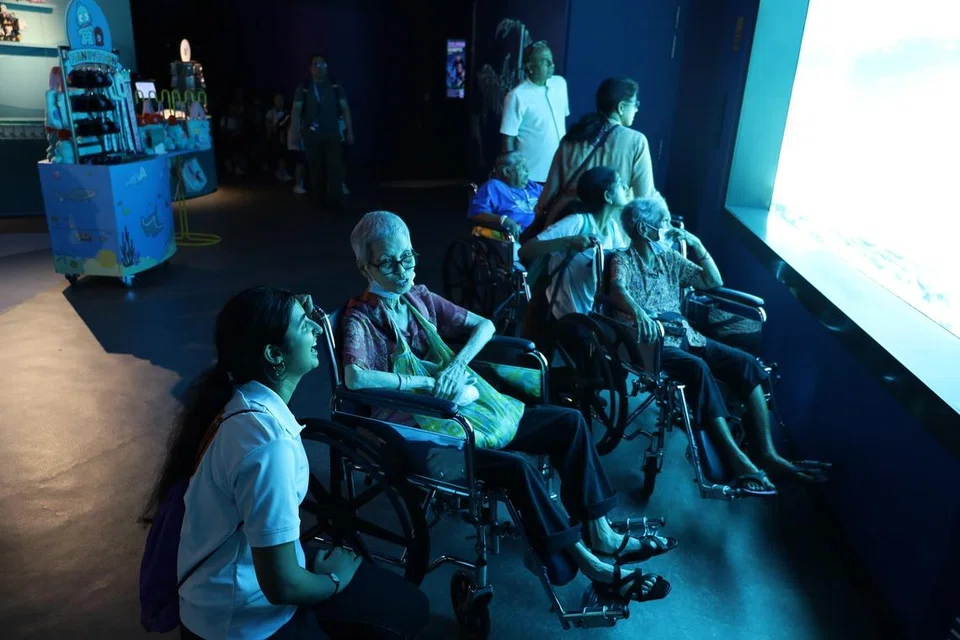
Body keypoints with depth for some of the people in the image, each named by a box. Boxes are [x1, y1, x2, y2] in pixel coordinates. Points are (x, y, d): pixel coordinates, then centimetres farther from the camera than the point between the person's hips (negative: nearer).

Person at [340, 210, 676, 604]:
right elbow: (354, 377, -30)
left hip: (466, 405, 8)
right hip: (423, 429, -8)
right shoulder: (361, 318, -11)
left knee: (569, 422, 1)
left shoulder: (419, 298, 8)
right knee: (515, 467, -30)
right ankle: (591, 566, -14)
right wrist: (429, 383, -23)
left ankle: (601, 535, 6)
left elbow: (484, 326, 9)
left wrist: (456, 366, -10)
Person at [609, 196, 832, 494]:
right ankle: (738, 461, -38)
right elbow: (618, 290, -24)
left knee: (745, 362, -16)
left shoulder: (670, 259, 19)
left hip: (685, 335, 7)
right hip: (653, 341, -7)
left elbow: (714, 281, 19)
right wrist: (638, 312, -46)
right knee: (698, 368, -36)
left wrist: (697, 245, 8)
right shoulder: (624, 260, -1)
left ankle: (766, 453, -22)